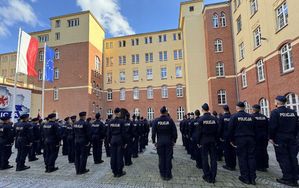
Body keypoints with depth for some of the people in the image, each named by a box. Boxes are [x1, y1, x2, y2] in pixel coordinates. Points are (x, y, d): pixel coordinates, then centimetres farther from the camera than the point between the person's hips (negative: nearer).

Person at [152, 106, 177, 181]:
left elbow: (153, 132, -4)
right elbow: (174, 132, -4)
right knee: (168, 158, 8)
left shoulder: (156, 121, -6)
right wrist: (174, 140, 7)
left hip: (160, 142, 1)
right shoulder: (170, 120, -7)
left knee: (161, 158, 11)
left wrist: (154, 141, 5)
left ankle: (163, 175, 21)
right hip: (169, 142, 0)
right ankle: (168, 175, 18)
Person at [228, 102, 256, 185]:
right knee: (251, 157, 9)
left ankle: (245, 177, 8)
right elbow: (254, 129, 11)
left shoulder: (234, 117, -6)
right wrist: (253, 139, 18)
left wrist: (232, 140, 3)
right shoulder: (251, 117, 7)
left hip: (240, 140, -4)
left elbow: (230, 130, -7)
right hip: (250, 139, 4)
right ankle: (252, 177, 14)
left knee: (242, 158, 3)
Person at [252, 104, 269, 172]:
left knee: (257, 151, 3)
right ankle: (264, 166, 20)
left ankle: (259, 166, 9)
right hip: (264, 136, 6)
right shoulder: (264, 117, 7)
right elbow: (268, 127, 9)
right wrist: (267, 136, 14)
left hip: (256, 136, -5)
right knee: (264, 151, 12)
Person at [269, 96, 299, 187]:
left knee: (283, 158, 2)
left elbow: (272, 127, -16)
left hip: (280, 139, -6)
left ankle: (287, 178, 7)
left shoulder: (275, 112, -12)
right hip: (291, 138, 6)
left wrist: (271, 138, -7)